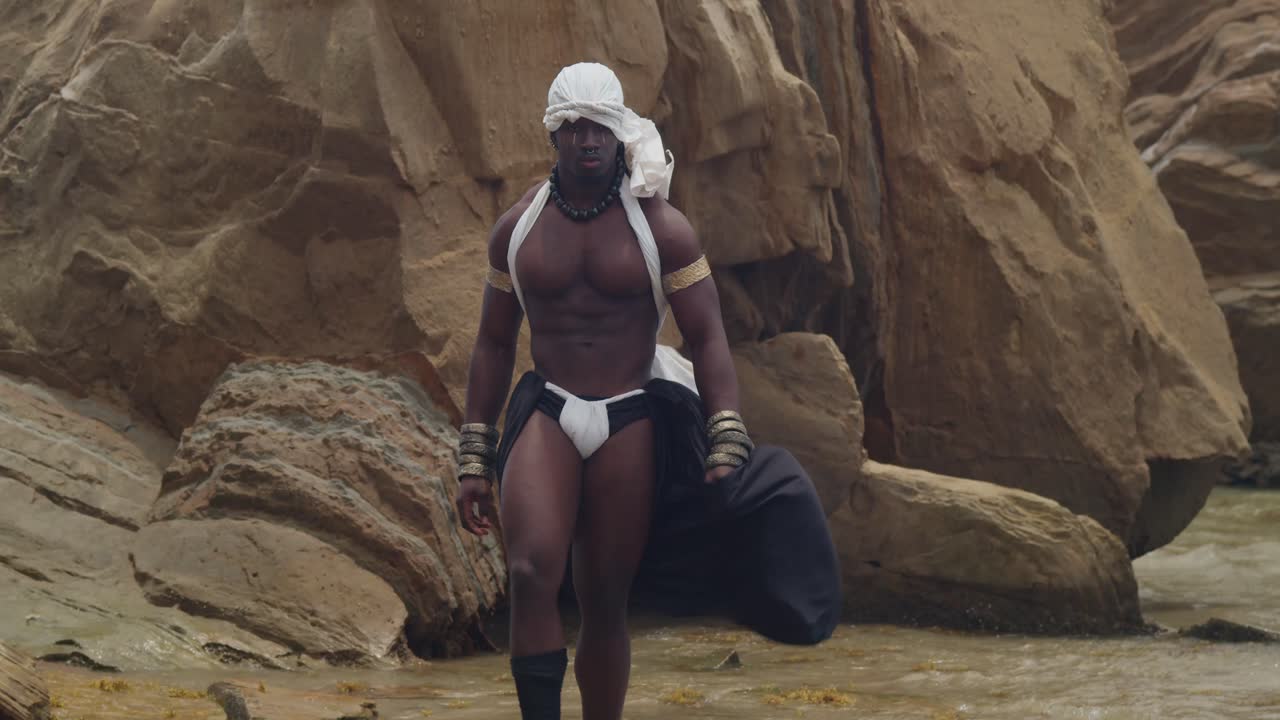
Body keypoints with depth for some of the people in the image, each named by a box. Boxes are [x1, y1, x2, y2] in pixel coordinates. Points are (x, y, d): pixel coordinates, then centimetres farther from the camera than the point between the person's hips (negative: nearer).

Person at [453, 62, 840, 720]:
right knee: (531, 572, -23)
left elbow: (707, 337, -2)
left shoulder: (661, 228, 0)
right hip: (546, 417, 1)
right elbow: (494, 344, 13)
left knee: (605, 603, 3)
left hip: (631, 424, 0)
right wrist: (474, 461, 10)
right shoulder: (516, 229, 6)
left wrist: (727, 446, -12)